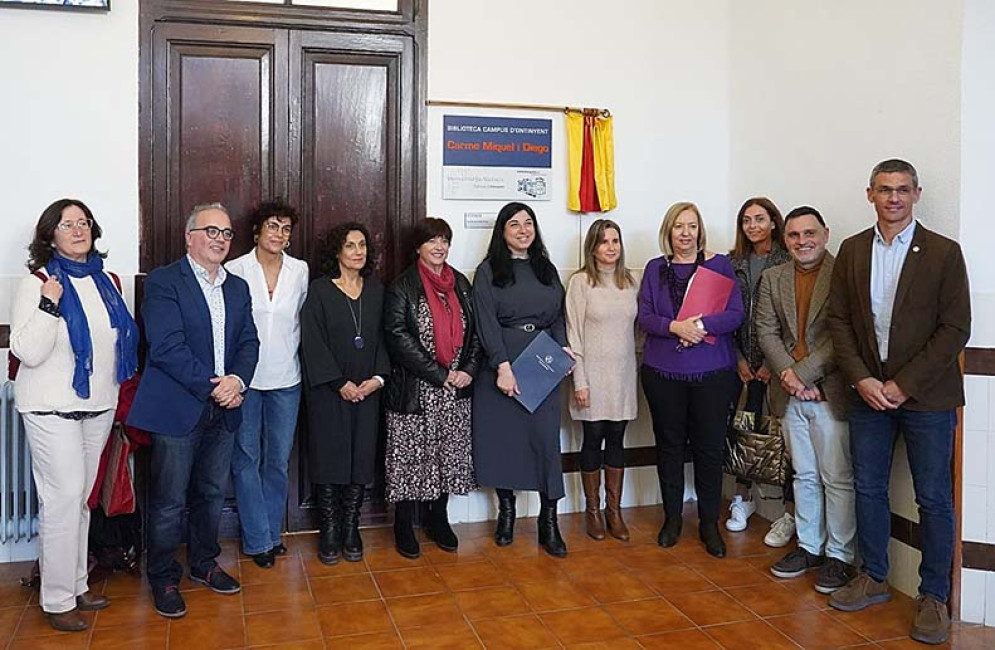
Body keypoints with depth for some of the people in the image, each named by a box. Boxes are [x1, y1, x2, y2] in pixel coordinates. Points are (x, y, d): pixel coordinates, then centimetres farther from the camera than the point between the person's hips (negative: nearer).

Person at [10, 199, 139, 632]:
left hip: (98, 405, 6)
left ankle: (76, 584, 26)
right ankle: (57, 600, 7)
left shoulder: (103, 280, 8)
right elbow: (28, 352, -15)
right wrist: (49, 305, -24)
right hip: (52, 409, -6)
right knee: (64, 498, -5)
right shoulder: (38, 283, -9)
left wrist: (120, 395, 15)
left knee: (83, 498, 14)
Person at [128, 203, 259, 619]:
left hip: (223, 410, 6)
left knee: (212, 494, 17)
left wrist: (237, 379, -12)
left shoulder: (238, 287, 12)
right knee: (169, 502, 4)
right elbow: (166, 346, -17)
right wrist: (212, 386, -18)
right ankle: (163, 579, 20)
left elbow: (249, 342, 8)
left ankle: (203, 563, 34)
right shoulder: (163, 282, -8)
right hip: (177, 409, -6)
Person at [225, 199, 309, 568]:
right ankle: (258, 540, 16)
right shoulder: (235, 270, -5)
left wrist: (289, 352, 11)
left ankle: (271, 532, 26)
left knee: (278, 459, 11)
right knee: (246, 459, 5)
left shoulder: (300, 271, 2)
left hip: (285, 378, 2)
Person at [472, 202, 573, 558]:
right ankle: (506, 509, 23)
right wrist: (503, 366, -18)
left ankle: (548, 522, 5)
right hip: (500, 366, -2)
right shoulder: (488, 271, 2)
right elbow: (487, 323, -8)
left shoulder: (547, 269, 15)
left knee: (546, 438, -3)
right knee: (501, 437, 4)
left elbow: (557, 316, 17)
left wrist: (564, 347, -2)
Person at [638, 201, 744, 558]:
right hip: (663, 372, 2)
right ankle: (672, 517, 25)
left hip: (712, 373, -1)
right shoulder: (655, 268, 7)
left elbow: (736, 314, -5)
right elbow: (645, 317, 0)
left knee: (710, 448, 4)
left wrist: (701, 325, -21)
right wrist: (675, 327, -19)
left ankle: (709, 523, 19)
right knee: (669, 445, 10)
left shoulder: (719, 264, 2)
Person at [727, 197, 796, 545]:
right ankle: (743, 498, 25)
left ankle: (789, 513, 8)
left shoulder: (787, 262, -5)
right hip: (745, 361, 4)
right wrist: (739, 358, 0)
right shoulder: (734, 262, 9)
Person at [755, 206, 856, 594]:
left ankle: (840, 556, 16)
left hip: (830, 392, -5)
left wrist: (803, 374, -16)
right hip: (790, 394, 5)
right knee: (804, 476, 16)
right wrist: (788, 374, -9)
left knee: (838, 479, 3)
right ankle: (809, 547, 28)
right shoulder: (772, 279, 10)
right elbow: (766, 331, 5)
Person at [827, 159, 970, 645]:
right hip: (868, 391, 4)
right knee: (868, 489, 12)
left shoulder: (943, 253, -5)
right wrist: (861, 379, -8)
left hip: (926, 396, -3)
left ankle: (933, 596, 19)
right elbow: (838, 319, 5)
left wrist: (904, 385, -14)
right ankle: (872, 578, 29)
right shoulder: (851, 251, 5)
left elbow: (956, 328, -9)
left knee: (933, 498, 5)